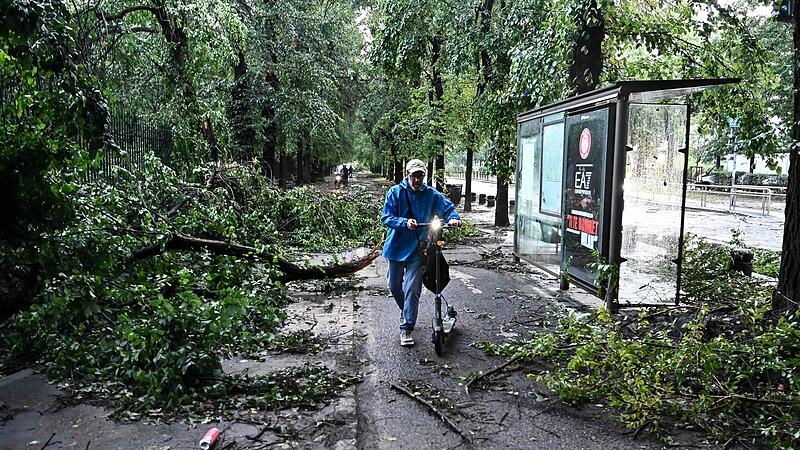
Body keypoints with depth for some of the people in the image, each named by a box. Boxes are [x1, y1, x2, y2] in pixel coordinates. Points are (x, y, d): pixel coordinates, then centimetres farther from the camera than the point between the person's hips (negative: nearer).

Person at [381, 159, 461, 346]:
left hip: (418, 249, -1)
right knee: (394, 285, 16)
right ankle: (406, 312, 44)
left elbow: (448, 207, 7)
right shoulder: (396, 192, -6)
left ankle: (406, 328, 3)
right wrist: (405, 222, -28)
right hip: (396, 246, 1)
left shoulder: (431, 194, -2)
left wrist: (453, 218, -16)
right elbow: (386, 218, -11)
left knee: (412, 289, -7)